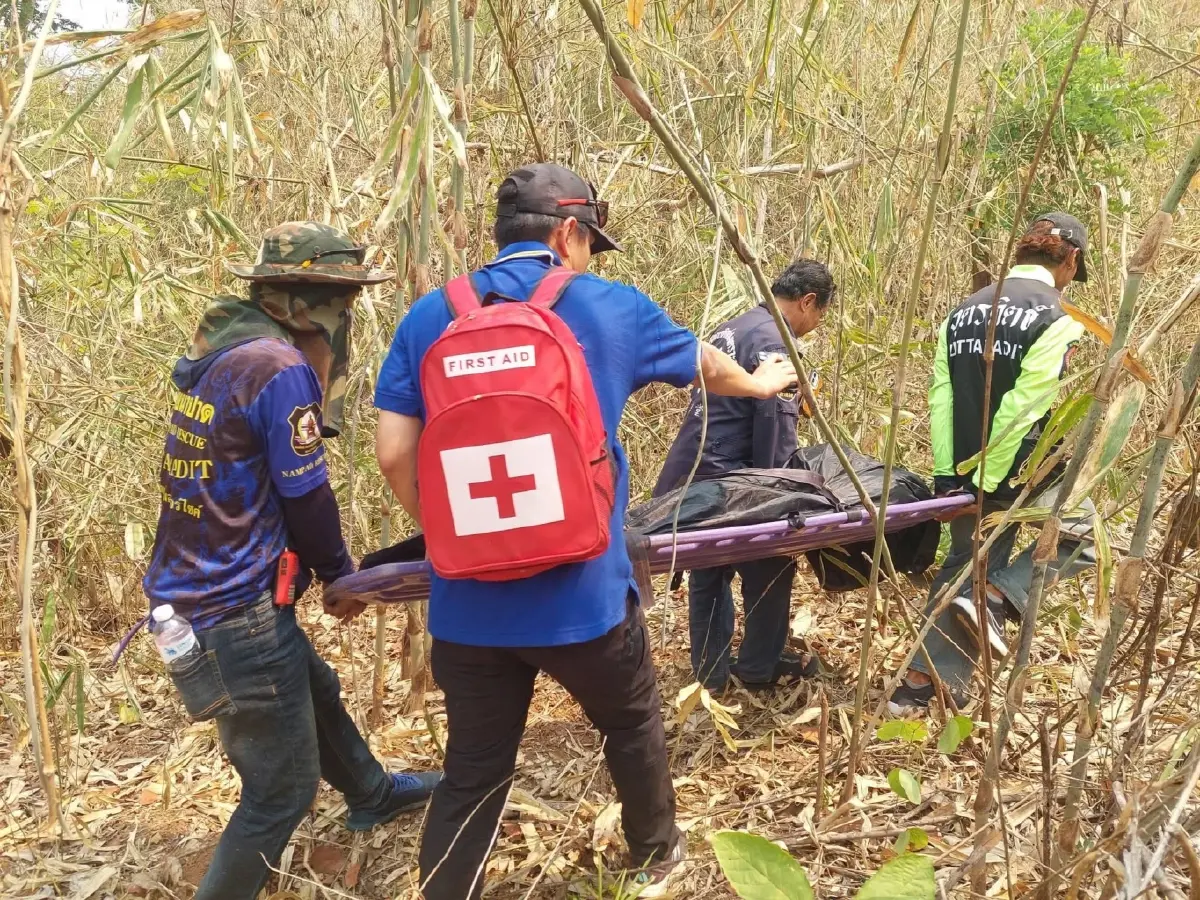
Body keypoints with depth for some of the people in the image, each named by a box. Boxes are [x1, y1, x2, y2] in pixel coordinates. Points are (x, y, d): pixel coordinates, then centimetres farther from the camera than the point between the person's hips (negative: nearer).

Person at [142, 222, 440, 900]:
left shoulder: (214, 354, 8)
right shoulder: (281, 368, -21)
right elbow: (307, 498, -14)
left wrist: (318, 564, 12)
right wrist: (343, 572, 4)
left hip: (192, 591, 10)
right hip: (236, 612, -10)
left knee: (316, 694, 31)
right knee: (283, 790, 5)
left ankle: (371, 796, 55)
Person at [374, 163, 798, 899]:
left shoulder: (429, 317, 2)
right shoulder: (609, 308, -1)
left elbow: (394, 454, -2)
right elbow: (703, 363, 17)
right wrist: (760, 384, 39)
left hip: (468, 600, 2)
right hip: (580, 590, -1)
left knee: (472, 771, 14)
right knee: (634, 725, 26)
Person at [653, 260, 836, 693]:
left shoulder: (733, 328, 17)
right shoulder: (772, 342, -14)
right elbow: (774, 425, -17)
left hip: (692, 473, 10)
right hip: (721, 477, -10)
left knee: (710, 569, 17)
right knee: (770, 566, 7)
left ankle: (711, 672, 26)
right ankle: (759, 667, 19)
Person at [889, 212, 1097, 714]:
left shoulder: (964, 310, 8)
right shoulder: (1058, 318, -11)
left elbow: (941, 396, 0)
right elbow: (1022, 407, -19)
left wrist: (947, 474, -2)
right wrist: (986, 480, -16)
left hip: (965, 470, 6)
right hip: (1024, 470, -6)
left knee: (964, 567, 16)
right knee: (1082, 535, 18)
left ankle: (921, 687, 16)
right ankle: (998, 599, -2)